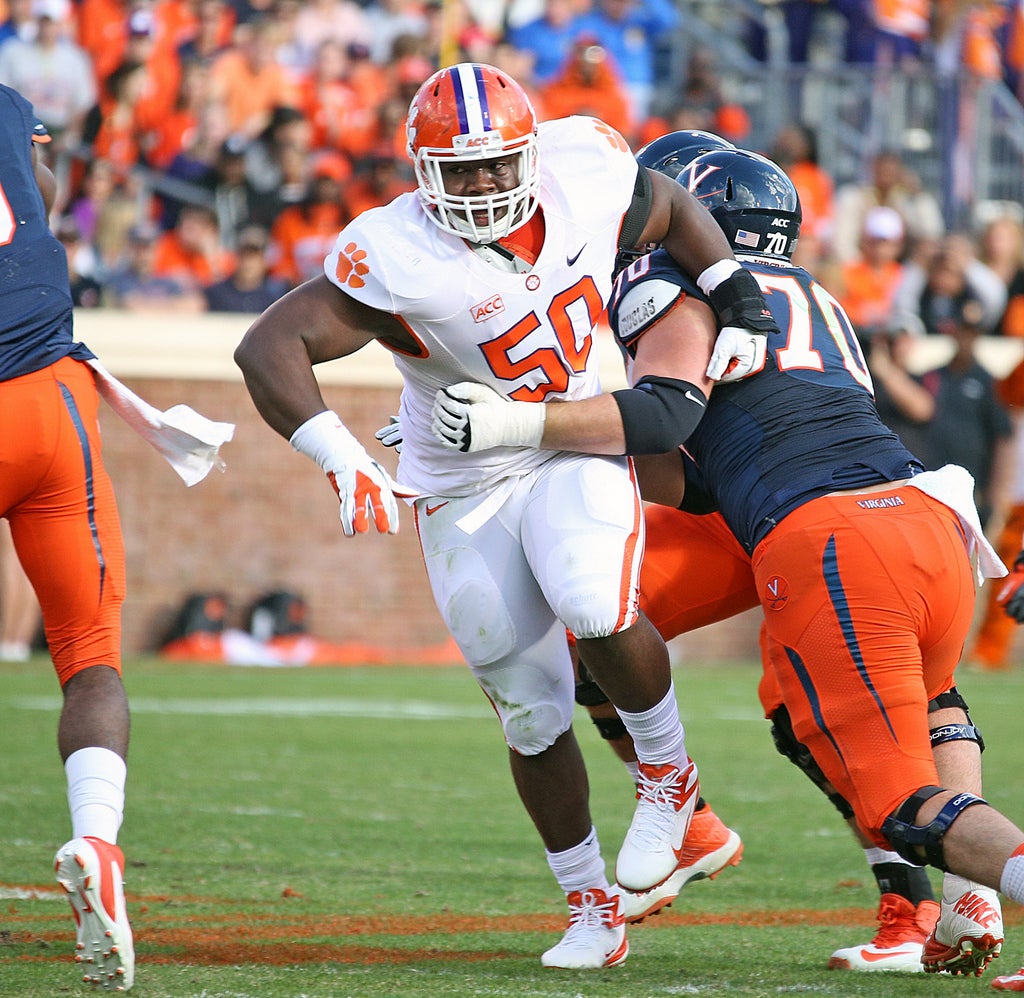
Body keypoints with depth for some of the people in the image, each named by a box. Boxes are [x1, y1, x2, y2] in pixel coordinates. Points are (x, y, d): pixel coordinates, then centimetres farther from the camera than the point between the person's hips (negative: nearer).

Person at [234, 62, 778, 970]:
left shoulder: (584, 179, -13)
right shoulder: (398, 259, -26)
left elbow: (673, 208, 10)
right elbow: (269, 348, -33)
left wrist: (740, 306, 2)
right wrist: (344, 463, -42)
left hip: (578, 453, 1)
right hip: (467, 494, -1)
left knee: (598, 609, -29)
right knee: (533, 714, 3)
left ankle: (669, 776, -1)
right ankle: (593, 911, 22)